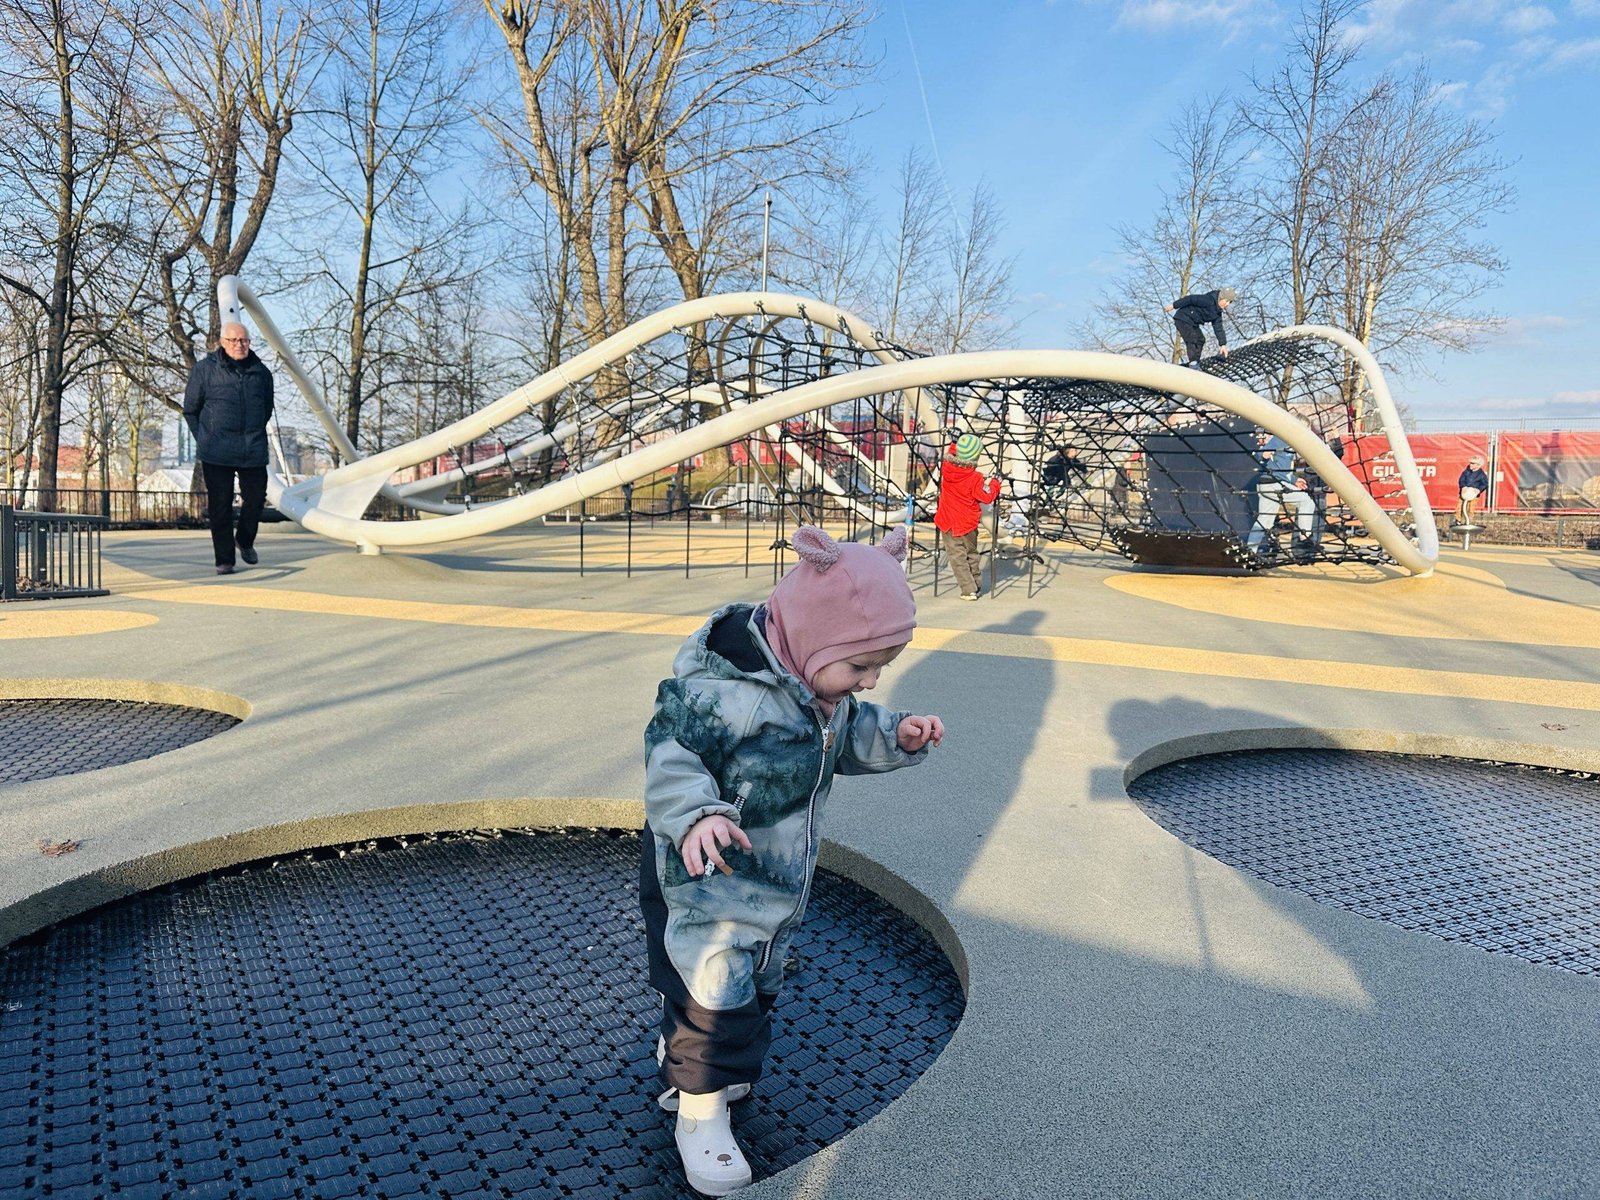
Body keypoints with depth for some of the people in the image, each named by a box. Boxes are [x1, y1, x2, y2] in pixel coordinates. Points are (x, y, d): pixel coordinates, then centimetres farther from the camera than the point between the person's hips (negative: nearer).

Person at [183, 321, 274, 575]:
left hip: (254, 451, 3)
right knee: (220, 506, 0)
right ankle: (224, 560, 8)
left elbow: (267, 409, 22)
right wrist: (204, 439, 7)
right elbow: (190, 409, 8)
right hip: (217, 453, -2)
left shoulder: (261, 371, 8)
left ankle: (245, 540, 34)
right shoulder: (204, 369, -1)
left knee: (256, 498, 5)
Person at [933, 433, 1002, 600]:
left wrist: (954, 445, 25)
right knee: (971, 554, 20)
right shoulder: (975, 478, -18)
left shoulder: (946, 467, -8)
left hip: (948, 523, 1)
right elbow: (987, 497, -13)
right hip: (968, 524, -1)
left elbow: (951, 456, 16)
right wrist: (995, 484, 2)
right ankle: (974, 583, 34)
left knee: (957, 556, 2)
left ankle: (969, 590, -5)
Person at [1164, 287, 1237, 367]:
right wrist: (1174, 305, -20)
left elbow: (1218, 328, 9)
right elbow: (1191, 299, -23)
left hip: (1193, 323, 10)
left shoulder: (1217, 312, 6)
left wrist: (1223, 344, 4)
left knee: (1200, 340, 8)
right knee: (1192, 340, -19)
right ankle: (1193, 363, -19)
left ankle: (1195, 363, 14)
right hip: (1183, 319, -10)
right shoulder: (1208, 300, -22)